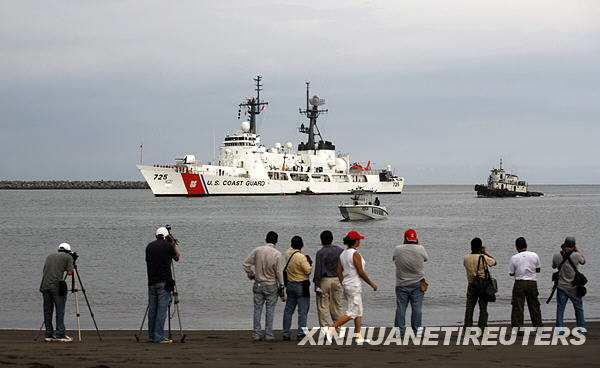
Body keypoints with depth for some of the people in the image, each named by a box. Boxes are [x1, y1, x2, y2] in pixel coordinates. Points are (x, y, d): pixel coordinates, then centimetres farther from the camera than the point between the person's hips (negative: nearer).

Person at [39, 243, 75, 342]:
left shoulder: (49, 256, 22)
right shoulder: (68, 257, 6)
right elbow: (70, 272, 0)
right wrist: (72, 268, 20)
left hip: (45, 285, 5)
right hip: (57, 286, -5)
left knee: (47, 311, 8)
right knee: (60, 311, -2)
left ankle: (49, 335, 9)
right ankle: (60, 335, -7)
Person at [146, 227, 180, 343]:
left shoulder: (149, 246, 10)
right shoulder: (168, 245, -3)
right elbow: (177, 258, 14)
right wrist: (174, 245, 24)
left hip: (151, 282, 5)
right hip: (164, 282, -5)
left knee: (152, 309, 11)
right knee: (162, 309, -6)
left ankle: (152, 336, 16)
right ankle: (159, 337, -10)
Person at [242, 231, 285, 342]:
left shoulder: (257, 250, -4)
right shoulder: (276, 254, -11)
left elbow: (245, 264, -3)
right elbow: (278, 272, -8)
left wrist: (251, 275, 13)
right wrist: (281, 287, 1)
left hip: (258, 284, 3)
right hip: (271, 285, -3)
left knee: (257, 309, 7)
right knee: (270, 310, 4)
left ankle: (256, 334, 6)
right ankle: (268, 335, 4)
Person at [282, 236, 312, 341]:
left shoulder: (288, 253, 1)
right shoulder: (301, 257, -20)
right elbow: (308, 271, -17)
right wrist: (309, 263, 0)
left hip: (290, 285, 7)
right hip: (301, 286, -7)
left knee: (288, 310, 11)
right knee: (302, 311, -1)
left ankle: (286, 334, 13)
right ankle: (300, 334, -4)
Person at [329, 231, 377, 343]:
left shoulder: (343, 254, 7)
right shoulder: (355, 254, -16)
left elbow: (339, 272, 8)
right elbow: (361, 272, -16)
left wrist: (343, 284, 17)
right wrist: (371, 284, -5)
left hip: (346, 284, 9)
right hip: (354, 286, -9)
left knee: (358, 312, 15)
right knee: (351, 313, -6)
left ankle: (359, 337, 16)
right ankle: (331, 329, -14)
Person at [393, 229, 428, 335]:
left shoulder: (397, 249, -7)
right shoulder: (420, 249, -8)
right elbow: (425, 258, 12)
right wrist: (418, 244, 18)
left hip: (401, 284, 0)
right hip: (417, 284, 0)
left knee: (400, 307, 5)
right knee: (416, 308, 5)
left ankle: (399, 329, 4)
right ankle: (417, 329, 7)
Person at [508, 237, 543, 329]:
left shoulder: (514, 258, -7)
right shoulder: (534, 256, -1)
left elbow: (511, 273, -1)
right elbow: (538, 269, 10)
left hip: (519, 283, -2)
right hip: (532, 283, 3)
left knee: (517, 307, 0)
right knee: (534, 306, 13)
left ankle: (517, 327, -4)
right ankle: (538, 325, 19)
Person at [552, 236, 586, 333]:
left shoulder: (556, 256, -8)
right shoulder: (576, 255, -13)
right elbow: (583, 261, 8)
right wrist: (577, 250, 12)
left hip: (561, 287, 1)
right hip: (574, 288, -1)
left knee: (560, 308, 7)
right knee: (578, 308, 12)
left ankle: (560, 328, 0)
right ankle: (581, 328, 13)